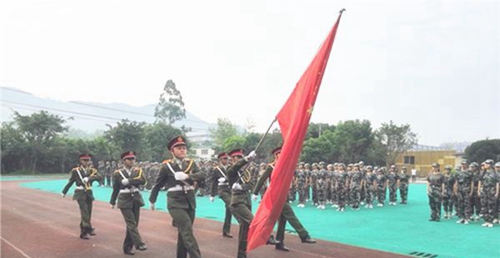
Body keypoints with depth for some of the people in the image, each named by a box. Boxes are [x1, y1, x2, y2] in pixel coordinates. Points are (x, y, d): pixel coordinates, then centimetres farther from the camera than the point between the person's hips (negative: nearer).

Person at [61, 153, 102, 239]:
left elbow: (99, 177, -15)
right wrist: (64, 192, 16)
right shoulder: (75, 170, -2)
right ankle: (89, 229, -21)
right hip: (80, 194, -4)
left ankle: (83, 232, 18)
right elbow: (70, 182, 8)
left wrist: (89, 178, -30)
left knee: (88, 213, 7)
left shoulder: (92, 170, 3)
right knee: (84, 211, -20)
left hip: (89, 194, 4)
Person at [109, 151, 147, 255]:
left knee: (134, 224, 7)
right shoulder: (117, 173, -1)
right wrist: (112, 202, 11)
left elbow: (143, 181, -16)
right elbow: (115, 189, 7)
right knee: (131, 223, -13)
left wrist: (128, 181, -21)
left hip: (136, 199, 3)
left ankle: (127, 246, 18)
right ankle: (139, 243, -17)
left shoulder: (138, 170, 4)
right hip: (124, 200, -3)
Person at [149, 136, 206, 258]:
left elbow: (202, 175, -9)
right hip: (175, 203, -4)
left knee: (184, 232, 14)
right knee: (187, 232, -16)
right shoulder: (167, 166, -2)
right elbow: (157, 184, 9)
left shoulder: (191, 163, 6)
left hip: (190, 202, 4)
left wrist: (187, 176, -24)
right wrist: (152, 201, 18)